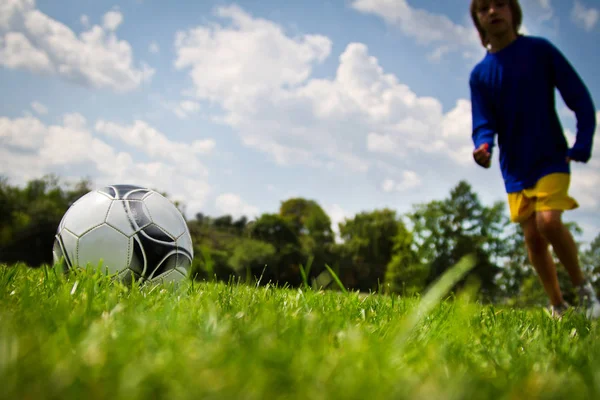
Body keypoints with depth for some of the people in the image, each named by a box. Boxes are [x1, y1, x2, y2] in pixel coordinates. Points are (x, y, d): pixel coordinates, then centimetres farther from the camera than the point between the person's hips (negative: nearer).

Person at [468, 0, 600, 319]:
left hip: (551, 159, -3)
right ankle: (558, 307, 17)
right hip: (515, 168, 3)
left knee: (548, 221, -22)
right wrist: (483, 145, -26)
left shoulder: (540, 50, -3)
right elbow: (484, 123, -3)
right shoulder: (479, 74, 3)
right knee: (532, 237, 1)